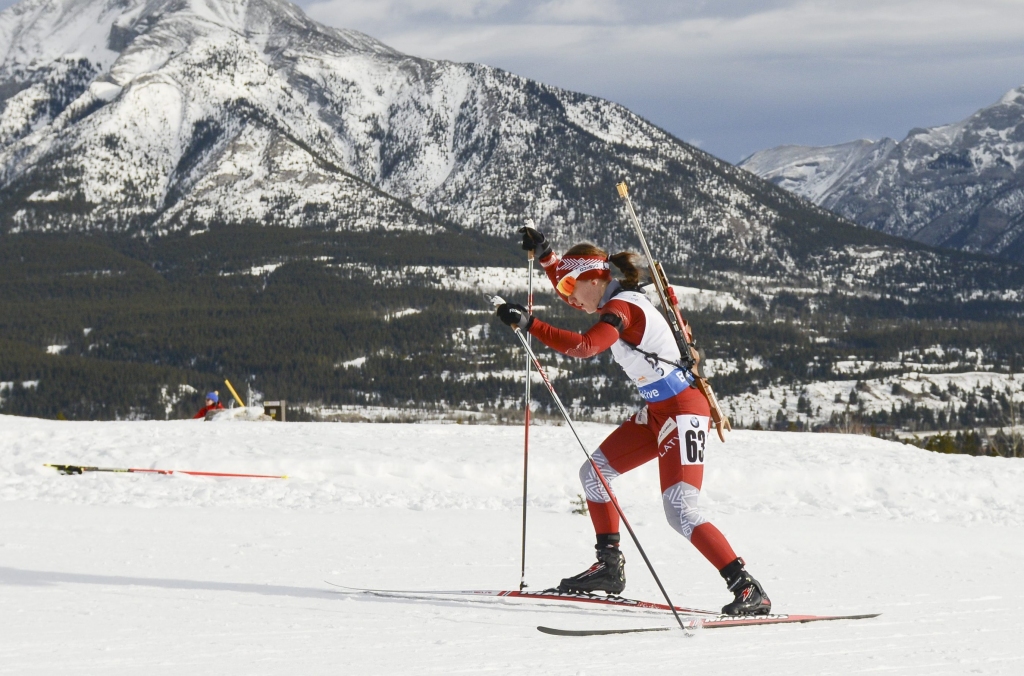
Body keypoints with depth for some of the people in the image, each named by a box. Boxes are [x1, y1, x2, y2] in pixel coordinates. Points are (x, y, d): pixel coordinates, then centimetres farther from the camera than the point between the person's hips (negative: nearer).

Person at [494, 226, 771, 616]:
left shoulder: (621, 309, -20)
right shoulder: (617, 300, 8)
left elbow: (584, 346, -38)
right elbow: (572, 296, 28)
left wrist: (529, 324, -38)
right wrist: (544, 256, 19)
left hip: (684, 412, -10)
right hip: (658, 411, 10)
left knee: (680, 512, -18)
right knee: (593, 473, 13)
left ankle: (748, 590, -18)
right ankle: (609, 567, 21)